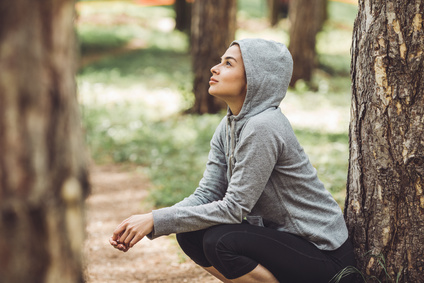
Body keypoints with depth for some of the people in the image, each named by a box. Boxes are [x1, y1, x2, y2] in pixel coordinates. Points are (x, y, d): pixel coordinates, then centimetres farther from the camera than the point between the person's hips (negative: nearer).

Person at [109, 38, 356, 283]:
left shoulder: (262, 128, -24)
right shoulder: (228, 127, 4)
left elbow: (234, 208, -24)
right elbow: (206, 194, 1)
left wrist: (156, 220, -22)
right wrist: (145, 222, -13)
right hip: (279, 235, 8)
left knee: (221, 241, -26)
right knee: (190, 234, -4)